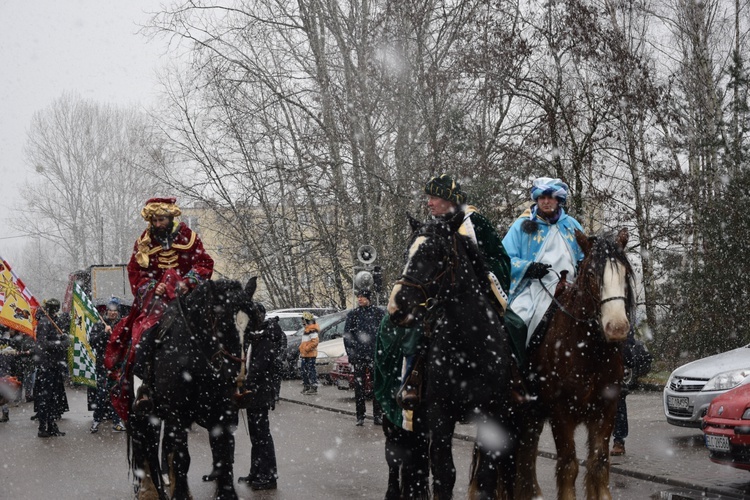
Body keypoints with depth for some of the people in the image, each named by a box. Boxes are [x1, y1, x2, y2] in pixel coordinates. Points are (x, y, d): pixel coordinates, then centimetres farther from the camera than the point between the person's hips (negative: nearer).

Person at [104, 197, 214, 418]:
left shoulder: (188, 237, 8)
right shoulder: (143, 243, 11)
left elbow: (204, 264, 4)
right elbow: (135, 271, 7)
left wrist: (187, 282, -12)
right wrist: (153, 286, -11)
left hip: (185, 294, 1)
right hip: (155, 296, 0)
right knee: (144, 333, -26)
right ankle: (139, 385, -32)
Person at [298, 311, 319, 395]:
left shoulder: (312, 330, -16)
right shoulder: (307, 329, 18)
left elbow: (314, 342, -25)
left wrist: (307, 349, -22)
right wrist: (301, 349, 19)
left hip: (310, 355, -11)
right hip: (304, 355, 11)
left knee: (311, 371, -8)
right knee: (305, 371, 15)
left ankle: (313, 388, -7)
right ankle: (306, 386, 24)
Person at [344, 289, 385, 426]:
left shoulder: (378, 312, 4)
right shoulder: (352, 314, 6)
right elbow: (347, 336, 6)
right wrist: (351, 355, -2)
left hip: (376, 355, -1)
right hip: (358, 357, 1)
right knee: (359, 386, 3)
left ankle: (377, 415, 8)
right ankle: (360, 416, 9)